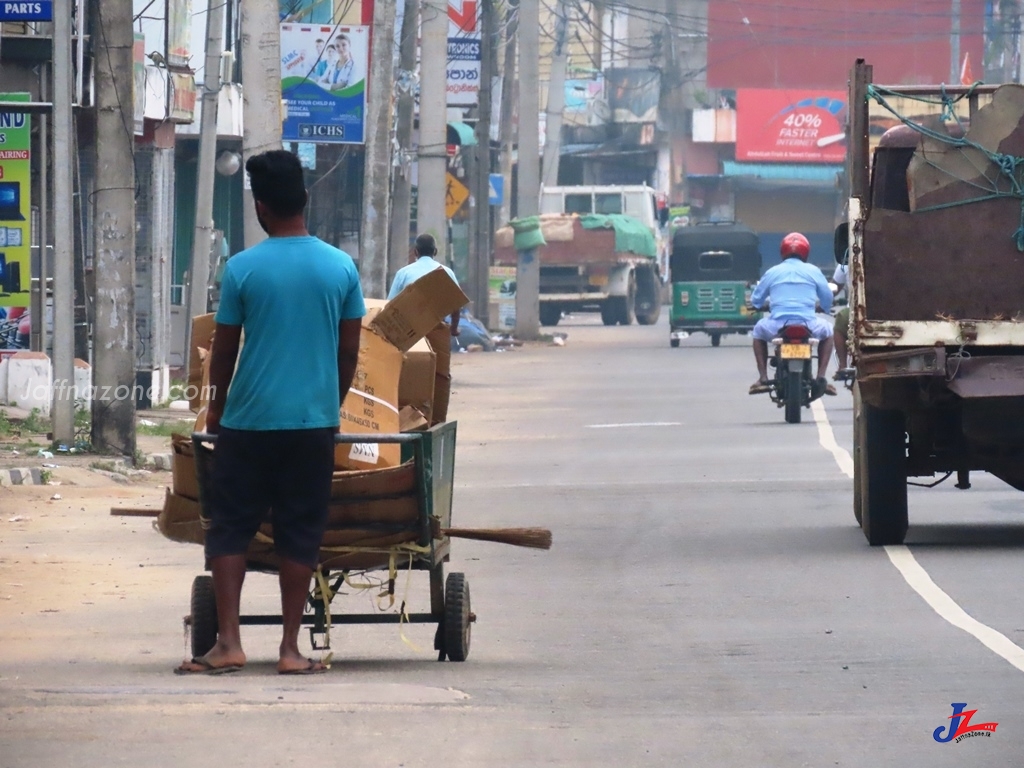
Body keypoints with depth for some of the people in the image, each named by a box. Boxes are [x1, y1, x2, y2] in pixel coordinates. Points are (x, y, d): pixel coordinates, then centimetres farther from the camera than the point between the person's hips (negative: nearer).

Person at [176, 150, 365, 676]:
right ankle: (290, 648, 6)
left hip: (249, 420, -2)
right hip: (315, 419, 2)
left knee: (229, 531, 6)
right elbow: (349, 351, 6)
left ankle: (228, 642, -2)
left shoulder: (243, 269, -7)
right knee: (300, 535, 7)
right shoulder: (341, 267, -1)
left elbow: (224, 350, 1)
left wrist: (217, 408, 16)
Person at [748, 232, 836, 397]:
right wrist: (823, 308, 36)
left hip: (777, 327, 0)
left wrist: (762, 305, 42)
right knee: (827, 330, 33)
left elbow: (756, 300, 17)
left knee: (759, 329, 34)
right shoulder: (813, 271, 8)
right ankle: (821, 378, 18)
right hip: (808, 326, 0)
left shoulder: (773, 272, 10)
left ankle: (763, 378, 20)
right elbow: (827, 298, 12)